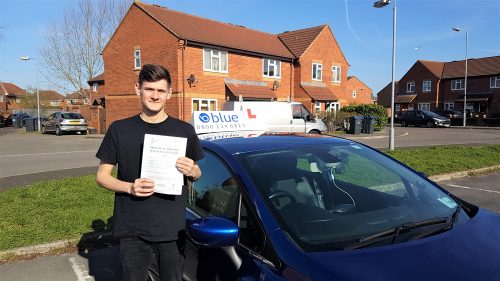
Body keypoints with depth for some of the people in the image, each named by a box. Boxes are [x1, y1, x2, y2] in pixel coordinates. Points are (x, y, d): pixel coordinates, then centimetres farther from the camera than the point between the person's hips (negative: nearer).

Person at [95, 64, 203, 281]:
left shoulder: (184, 130, 2)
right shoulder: (120, 129, -1)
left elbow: (196, 174, 12)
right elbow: (102, 176, 4)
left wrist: (191, 171, -12)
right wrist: (130, 187, -15)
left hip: (173, 230, 1)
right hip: (132, 232, 0)